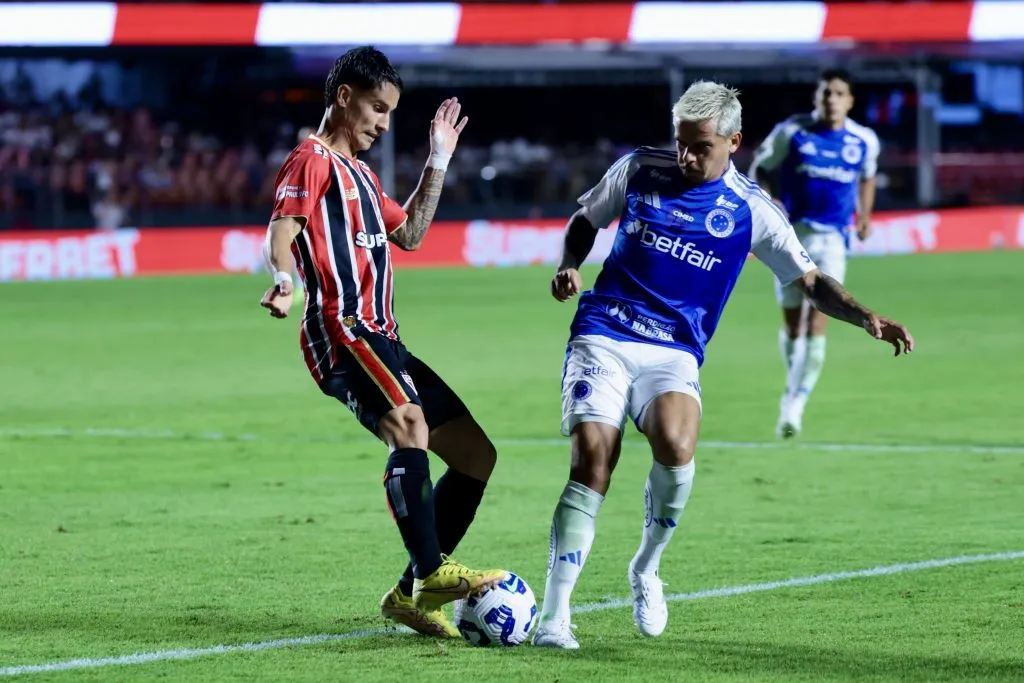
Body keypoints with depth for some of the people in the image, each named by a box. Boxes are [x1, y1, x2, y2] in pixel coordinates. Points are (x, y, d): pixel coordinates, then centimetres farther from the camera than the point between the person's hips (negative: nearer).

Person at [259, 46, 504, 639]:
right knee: (409, 423, -34)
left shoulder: (359, 173, 28)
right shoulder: (312, 161, -1)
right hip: (341, 330, -10)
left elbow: (410, 234, 36)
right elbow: (281, 230, -16)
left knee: (477, 454, 8)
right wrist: (285, 278, -37)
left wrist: (438, 162, 31)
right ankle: (432, 572, -39)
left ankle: (411, 593, 10)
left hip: (382, 340, 10)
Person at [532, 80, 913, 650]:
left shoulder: (750, 210, 2)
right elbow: (586, 221, 20)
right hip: (603, 338, 0)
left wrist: (866, 317, -9)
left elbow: (811, 282, 6)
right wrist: (569, 267, 0)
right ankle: (554, 618, -16)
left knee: (676, 445, -30)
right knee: (593, 461, -19)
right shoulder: (638, 170, 4)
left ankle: (647, 568, -2)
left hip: (674, 354, 0)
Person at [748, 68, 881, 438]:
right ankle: (794, 388, 33)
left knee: (818, 321, -13)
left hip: (832, 239, 0)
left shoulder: (864, 141, 1)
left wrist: (865, 214, 4)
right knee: (792, 321, 8)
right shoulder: (791, 132, -6)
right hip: (792, 233, 0)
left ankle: (795, 405, -15)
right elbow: (760, 168, 3)